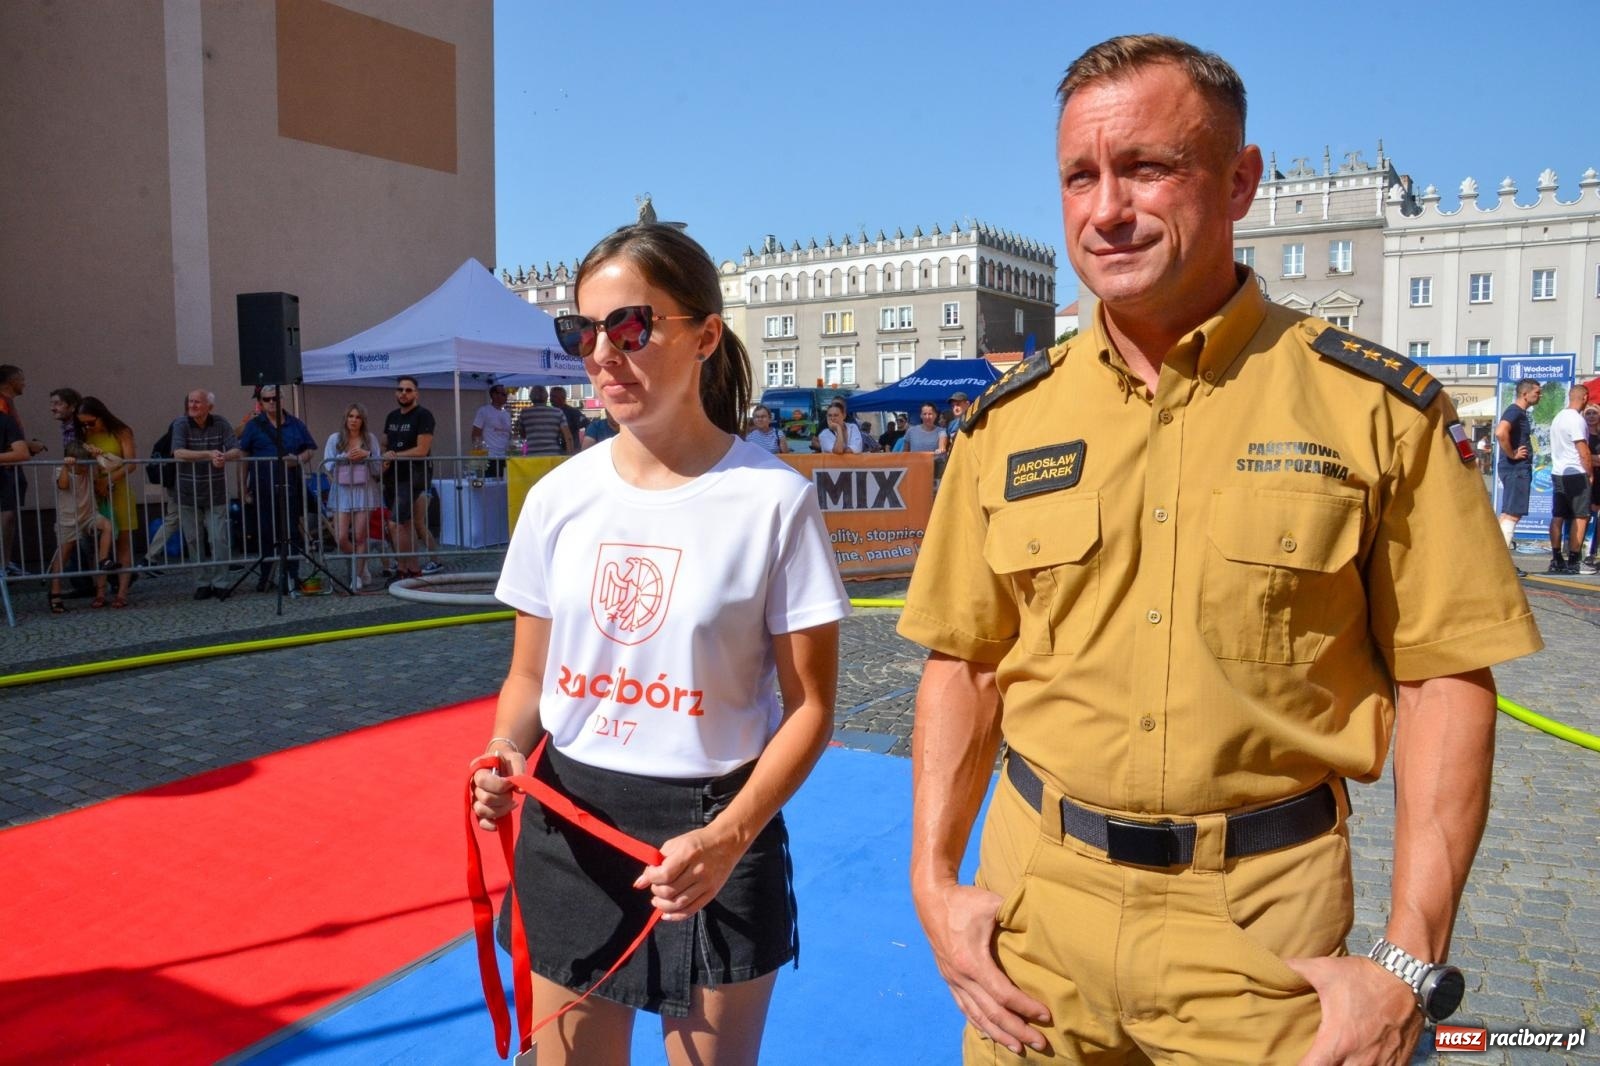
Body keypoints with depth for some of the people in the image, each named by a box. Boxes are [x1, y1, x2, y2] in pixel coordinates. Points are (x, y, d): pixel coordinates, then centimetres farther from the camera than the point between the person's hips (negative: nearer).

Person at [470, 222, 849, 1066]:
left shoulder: (773, 499, -13)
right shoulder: (558, 495, 0)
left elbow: (809, 708, -10)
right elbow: (530, 676, 9)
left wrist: (729, 838, -21)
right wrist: (505, 757, -10)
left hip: (711, 842, -3)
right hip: (567, 826, 4)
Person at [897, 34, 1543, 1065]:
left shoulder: (1375, 406, -7)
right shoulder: (1008, 420, 0)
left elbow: (1447, 676, -6)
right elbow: (965, 662, 4)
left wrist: (1410, 961, -10)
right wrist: (934, 876, -2)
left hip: (1261, 925, -2)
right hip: (1035, 901, 3)